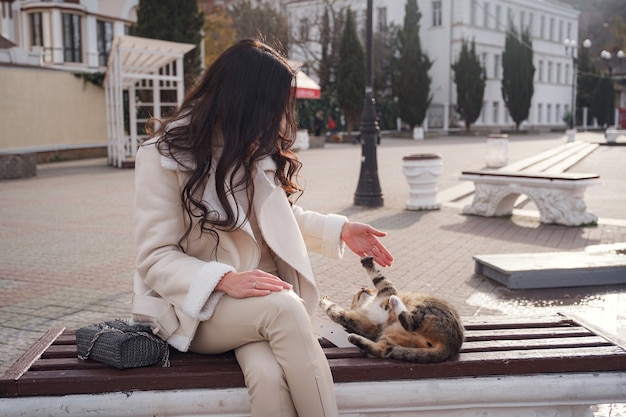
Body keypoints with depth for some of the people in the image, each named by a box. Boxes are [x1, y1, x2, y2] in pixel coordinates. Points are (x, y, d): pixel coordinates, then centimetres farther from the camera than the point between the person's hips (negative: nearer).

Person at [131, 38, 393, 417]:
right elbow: (155, 258, -13)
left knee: (268, 375, -31)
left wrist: (339, 229, 11)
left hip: (263, 296, 4)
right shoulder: (163, 156, -9)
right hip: (194, 309, -4)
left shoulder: (257, 150, 8)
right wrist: (226, 280, -28)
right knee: (282, 307, -35)